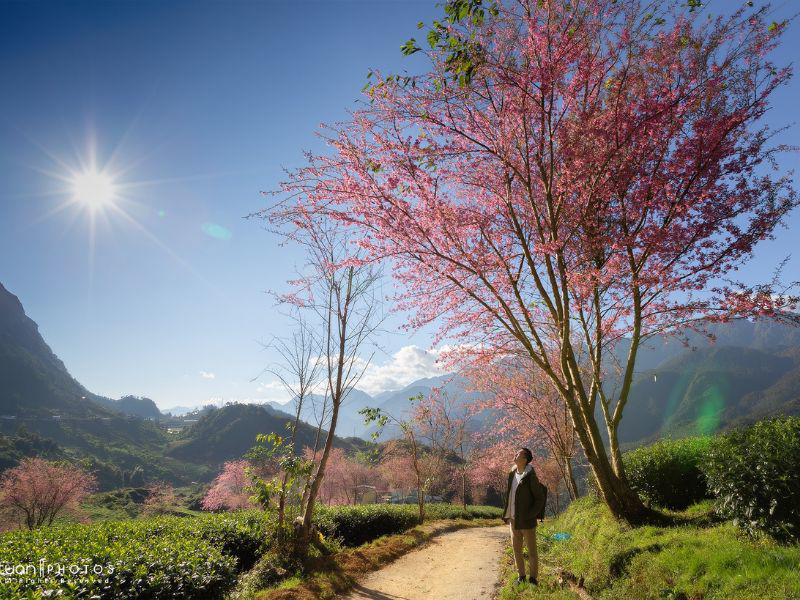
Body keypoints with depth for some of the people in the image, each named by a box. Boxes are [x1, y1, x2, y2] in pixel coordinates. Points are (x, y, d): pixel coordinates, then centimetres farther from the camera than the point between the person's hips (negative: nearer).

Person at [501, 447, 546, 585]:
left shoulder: (530, 476, -14)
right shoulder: (512, 474, 5)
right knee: (516, 549, 14)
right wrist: (507, 515, 9)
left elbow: (540, 499, -11)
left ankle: (533, 577, 20)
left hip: (527, 522, -6)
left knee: (531, 551, 6)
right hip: (513, 520, 6)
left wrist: (529, 516, -15)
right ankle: (521, 576, 28)